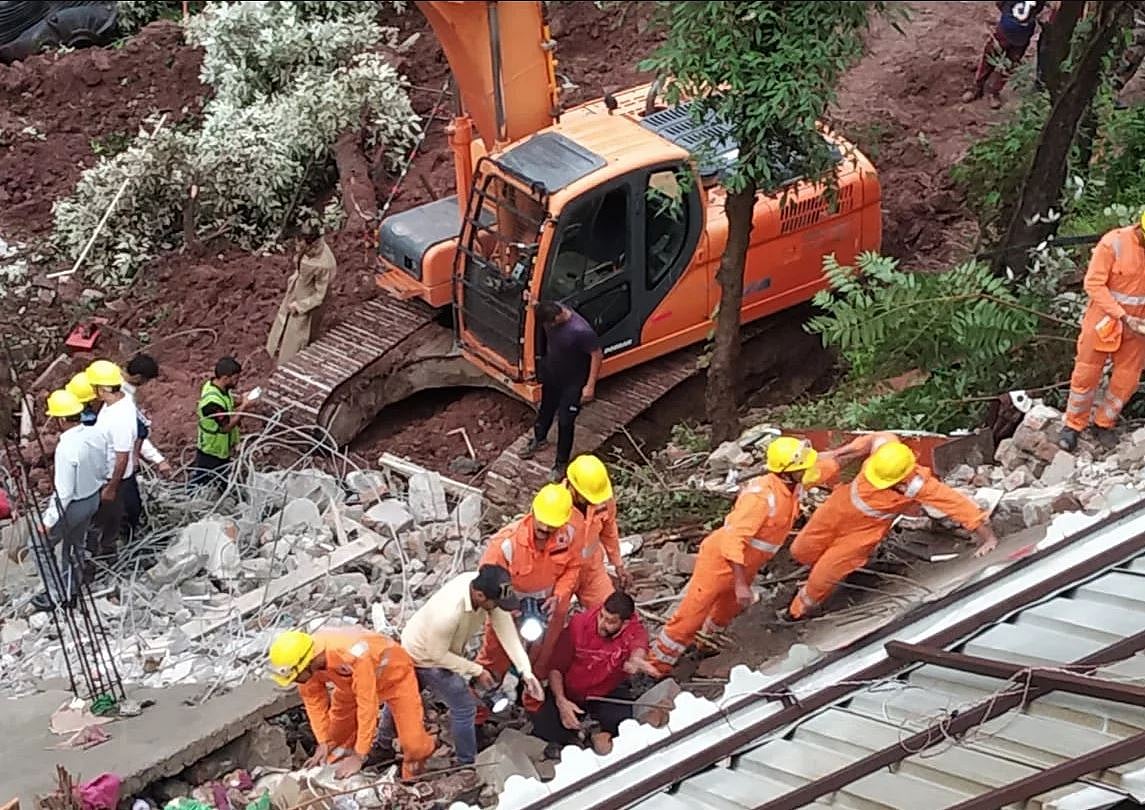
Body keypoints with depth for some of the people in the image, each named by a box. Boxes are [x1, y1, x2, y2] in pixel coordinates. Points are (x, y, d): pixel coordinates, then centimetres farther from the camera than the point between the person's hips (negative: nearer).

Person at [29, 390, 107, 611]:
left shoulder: (66, 448, -33)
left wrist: (49, 521, -16)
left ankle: (56, 594, 20)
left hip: (71, 505, -7)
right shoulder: (95, 435, -9)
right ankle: (71, 593, 39)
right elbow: (103, 471, 5)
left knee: (41, 545, 15)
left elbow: (63, 493, -27)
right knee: (75, 546, 25)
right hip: (92, 499, 7)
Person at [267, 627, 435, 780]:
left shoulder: (353, 655, -47)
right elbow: (313, 699, -10)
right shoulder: (302, 657, -27)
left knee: (413, 742, -12)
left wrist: (359, 757, -34)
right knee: (336, 737, 6)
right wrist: (323, 741, -12)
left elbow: (367, 704, -39)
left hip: (394, 674, -6)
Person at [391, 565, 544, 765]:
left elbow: (507, 630, -22)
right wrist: (477, 671, -21)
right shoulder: (449, 612, -46)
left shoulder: (485, 586, -27)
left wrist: (526, 672, -27)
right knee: (464, 707, 0)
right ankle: (467, 765, 20)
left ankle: (384, 741, 53)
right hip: (425, 656, -7)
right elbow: (437, 655, -29)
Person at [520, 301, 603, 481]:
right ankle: (539, 439, 56)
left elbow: (597, 354, -26)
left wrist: (590, 385, -22)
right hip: (551, 374, 7)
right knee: (546, 408, 29)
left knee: (565, 422, 5)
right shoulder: (553, 311, -20)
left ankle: (561, 463, 26)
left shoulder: (580, 331, -39)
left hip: (573, 383, -7)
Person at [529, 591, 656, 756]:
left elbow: (639, 644, -50)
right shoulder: (579, 624, -19)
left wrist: (636, 659, -76)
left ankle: (601, 732, 7)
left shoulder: (635, 630, -23)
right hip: (570, 693, 1)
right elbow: (556, 667, -11)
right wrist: (561, 701, -27)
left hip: (609, 693, 0)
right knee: (542, 733, -16)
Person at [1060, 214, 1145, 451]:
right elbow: (1093, 284, -18)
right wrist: (1122, 316, -21)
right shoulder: (1114, 243, -22)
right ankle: (1073, 425, 21)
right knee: (1086, 374, 5)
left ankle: (1104, 424, 28)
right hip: (1105, 319, -3)